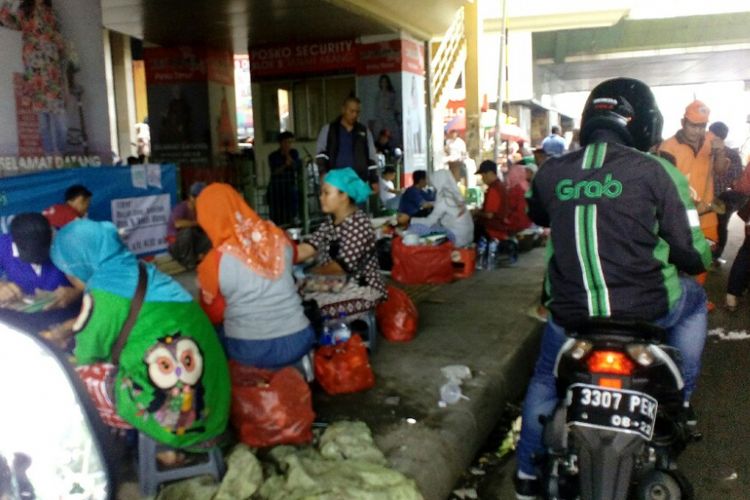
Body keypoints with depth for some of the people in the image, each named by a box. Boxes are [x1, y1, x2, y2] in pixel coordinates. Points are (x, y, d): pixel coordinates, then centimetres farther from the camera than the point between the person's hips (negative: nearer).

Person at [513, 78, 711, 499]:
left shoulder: (550, 173, 2)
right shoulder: (656, 171, -7)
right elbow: (692, 252, -5)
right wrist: (704, 259, 20)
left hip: (570, 310, 2)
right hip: (644, 307, -2)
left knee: (545, 381, 28)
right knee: (693, 300, 32)